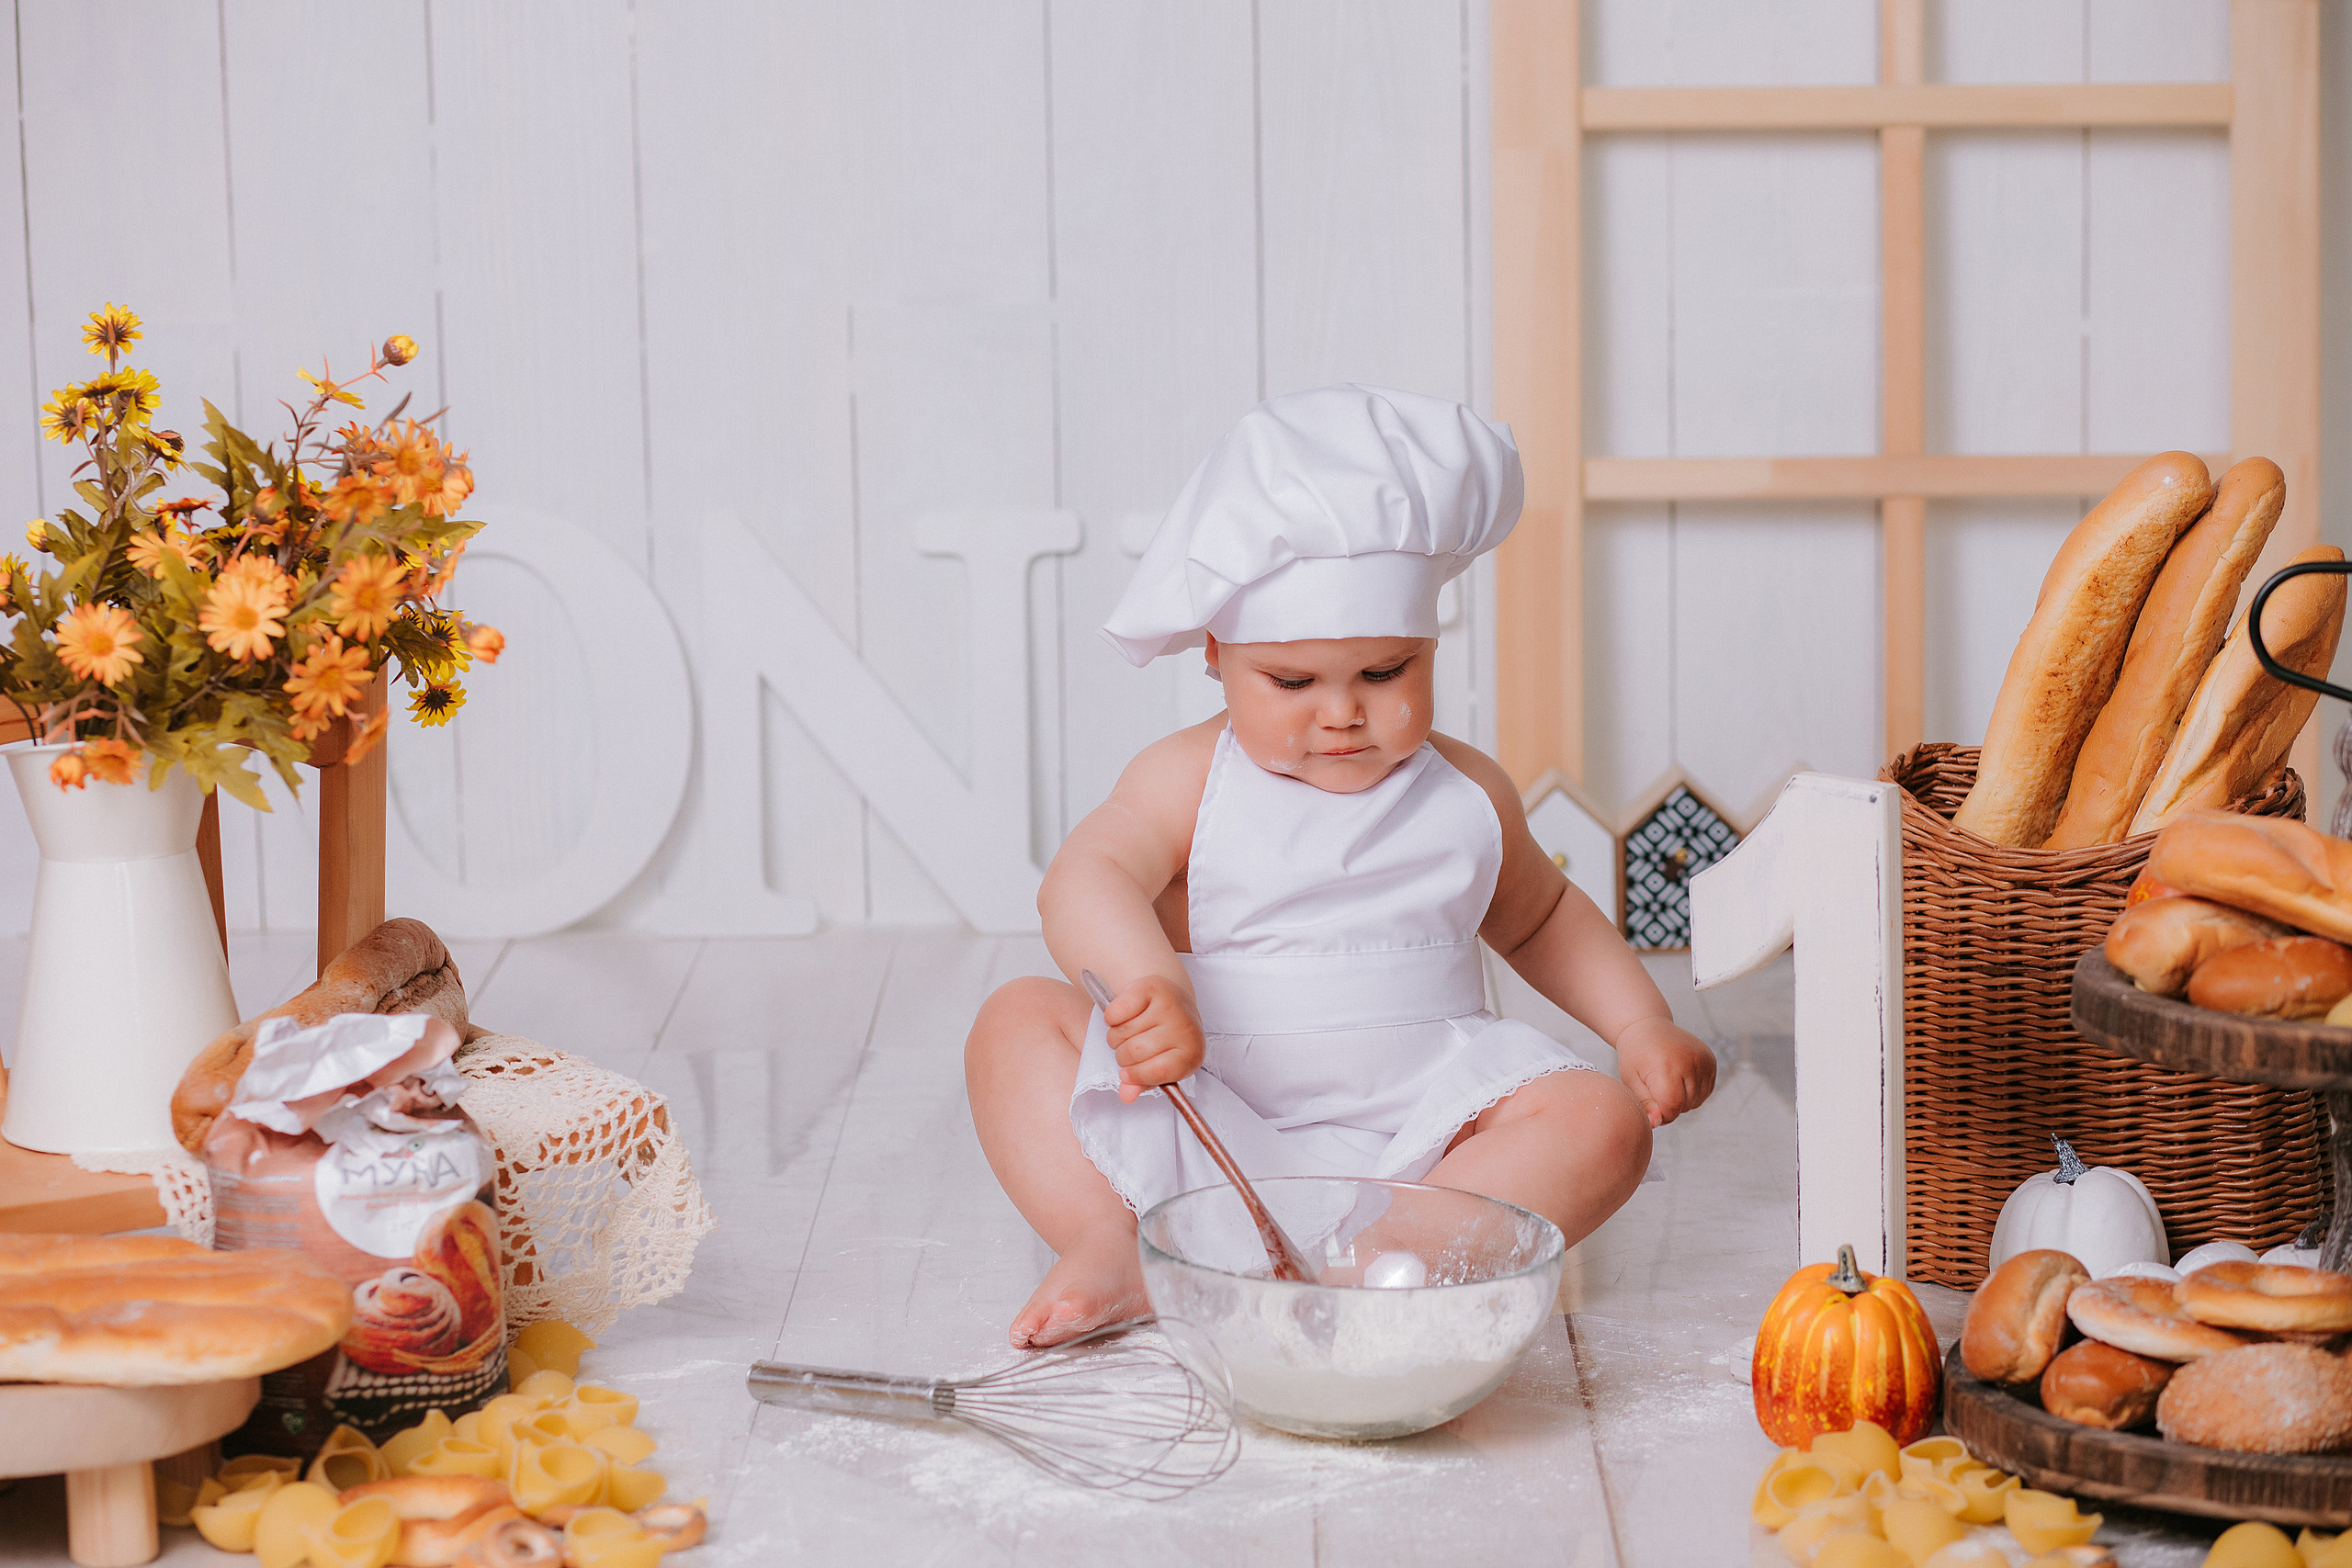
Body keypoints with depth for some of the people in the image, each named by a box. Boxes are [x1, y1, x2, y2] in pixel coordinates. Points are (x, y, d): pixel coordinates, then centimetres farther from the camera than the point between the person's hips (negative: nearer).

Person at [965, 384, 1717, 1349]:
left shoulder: (1467, 796, 10)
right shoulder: (1189, 781, 0)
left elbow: (1543, 917, 28)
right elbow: (1088, 877, -18)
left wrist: (1642, 1026, 13)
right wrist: (1147, 980, -40)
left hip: (1408, 1137, 2)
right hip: (1198, 1122, -2)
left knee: (1603, 1121, -22)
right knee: (1020, 1019, -16)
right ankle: (1110, 1245, -31)